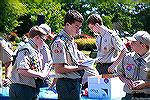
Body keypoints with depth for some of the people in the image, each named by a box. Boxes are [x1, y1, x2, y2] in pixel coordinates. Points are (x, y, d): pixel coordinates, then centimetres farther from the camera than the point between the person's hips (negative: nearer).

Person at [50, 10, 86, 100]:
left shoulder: (71, 41, 14)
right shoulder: (60, 42, -16)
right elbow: (59, 69, -21)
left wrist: (79, 62, 9)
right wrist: (79, 67, -15)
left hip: (75, 82, 10)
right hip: (67, 84, -10)